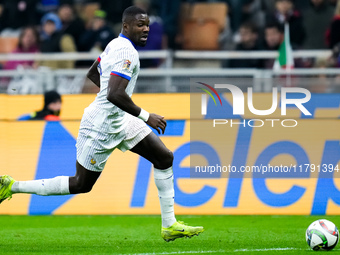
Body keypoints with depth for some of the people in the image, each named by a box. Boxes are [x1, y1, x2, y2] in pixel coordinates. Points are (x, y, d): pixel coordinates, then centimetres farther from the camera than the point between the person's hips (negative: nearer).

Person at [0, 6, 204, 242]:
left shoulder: (116, 45, 8)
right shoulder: (127, 52, -23)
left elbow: (92, 73, 22)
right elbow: (115, 94, -34)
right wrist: (145, 116, -26)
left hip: (121, 121, 10)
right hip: (101, 127, -10)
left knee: (164, 157, 4)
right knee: (81, 185, 3)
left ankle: (170, 225, 8)